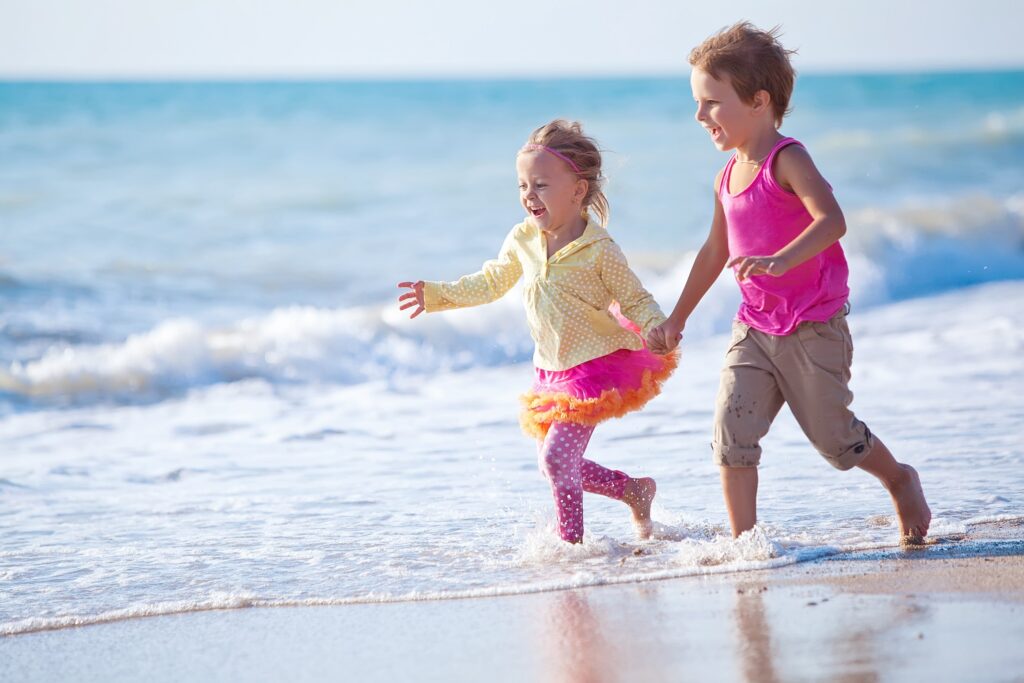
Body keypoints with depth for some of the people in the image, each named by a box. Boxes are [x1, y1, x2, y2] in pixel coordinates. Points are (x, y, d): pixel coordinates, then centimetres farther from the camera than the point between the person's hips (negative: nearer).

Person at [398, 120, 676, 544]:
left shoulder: (599, 250, -18)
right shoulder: (521, 241, -1)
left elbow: (635, 301, -12)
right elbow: (489, 284, 15)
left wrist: (659, 329, -31)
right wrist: (435, 295, 9)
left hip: (597, 365, -7)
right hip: (552, 370, 7)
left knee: (556, 456, -16)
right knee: (554, 463, 13)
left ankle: (571, 540, 1)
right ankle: (635, 490, 34)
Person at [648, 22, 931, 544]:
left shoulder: (787, 160, -15)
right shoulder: (728, 178, 8)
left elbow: (831, 220, -31)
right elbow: (715, 252, 22)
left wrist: (780, 260, -47)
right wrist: (677, 319, 25)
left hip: (813, 329, -6)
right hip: (754, 329, 6)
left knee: (832, 436, 5)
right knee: (731, 431, -10)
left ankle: (900, 481, 34)